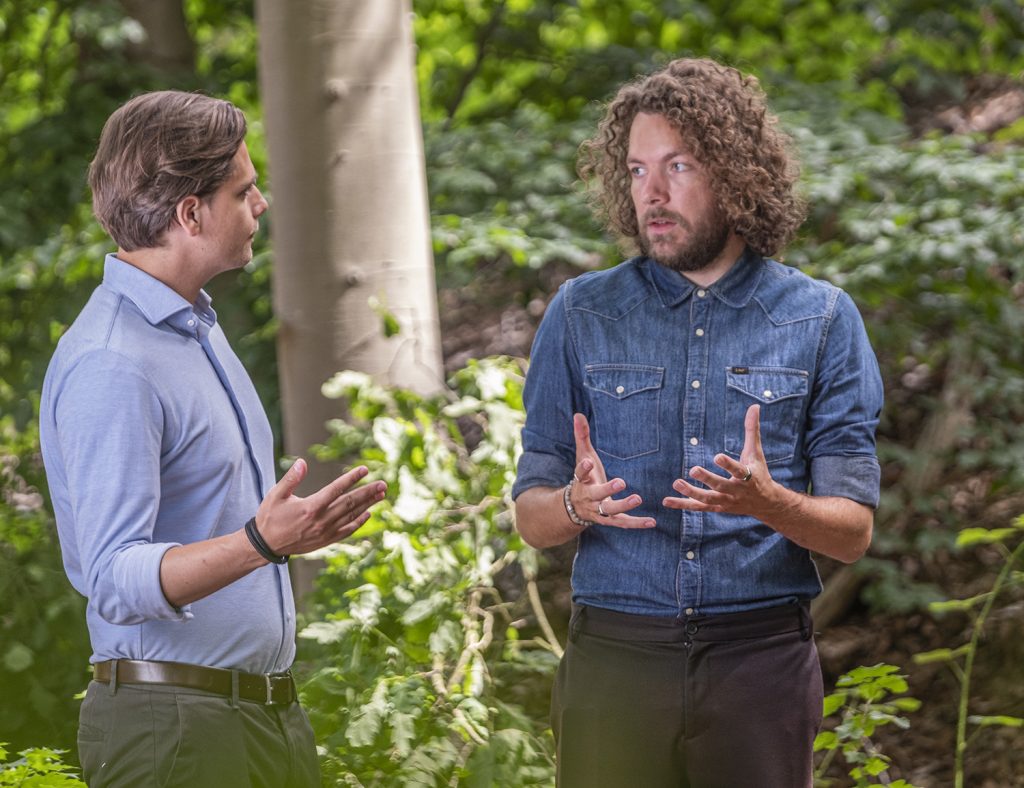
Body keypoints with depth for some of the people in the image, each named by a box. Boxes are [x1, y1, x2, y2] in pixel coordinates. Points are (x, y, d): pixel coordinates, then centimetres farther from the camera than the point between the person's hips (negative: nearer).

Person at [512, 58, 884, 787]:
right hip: (614, 661, 1)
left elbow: (853, 532, 0)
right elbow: (532, 519, 6)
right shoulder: (581, 315, 6)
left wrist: (768, 504, -21)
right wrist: (579, 505, -17)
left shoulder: (822, 320, 3)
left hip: (759, 663, -1)